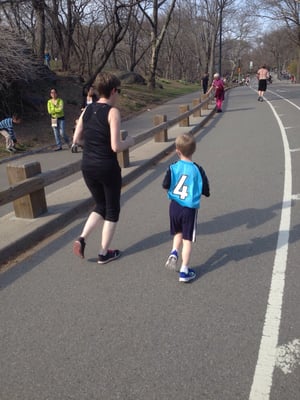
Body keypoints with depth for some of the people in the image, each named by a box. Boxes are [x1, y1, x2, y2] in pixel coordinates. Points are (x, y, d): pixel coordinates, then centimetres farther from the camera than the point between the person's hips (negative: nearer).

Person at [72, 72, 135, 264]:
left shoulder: (87, 110, 6)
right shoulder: (113, 112, -13)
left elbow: (76, 140, 8)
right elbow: (116, 147, -20)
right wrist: (129, 141, 0)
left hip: (88, 167, 6)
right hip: (107, 168, -6)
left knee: (101, 206, 25)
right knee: (112, 210, 14)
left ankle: (82, 239, 8)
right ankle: (104, 253, 22)